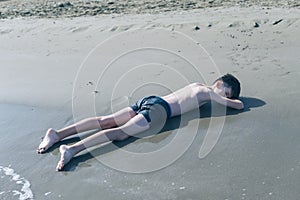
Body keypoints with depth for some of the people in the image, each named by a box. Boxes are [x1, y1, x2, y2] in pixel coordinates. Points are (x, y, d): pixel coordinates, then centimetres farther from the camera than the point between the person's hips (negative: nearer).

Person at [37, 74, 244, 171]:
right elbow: (239, 105, 11)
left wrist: (230, 98, 57)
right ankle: (73, 149, -39)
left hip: (148, 100, 8)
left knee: (106, 121, -4)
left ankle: (58, 133, -12)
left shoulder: (197, 84, 30)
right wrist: (233, 100, 33)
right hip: (159, 110, -7)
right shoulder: (208, 92, 7)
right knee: (120, 132, -23)